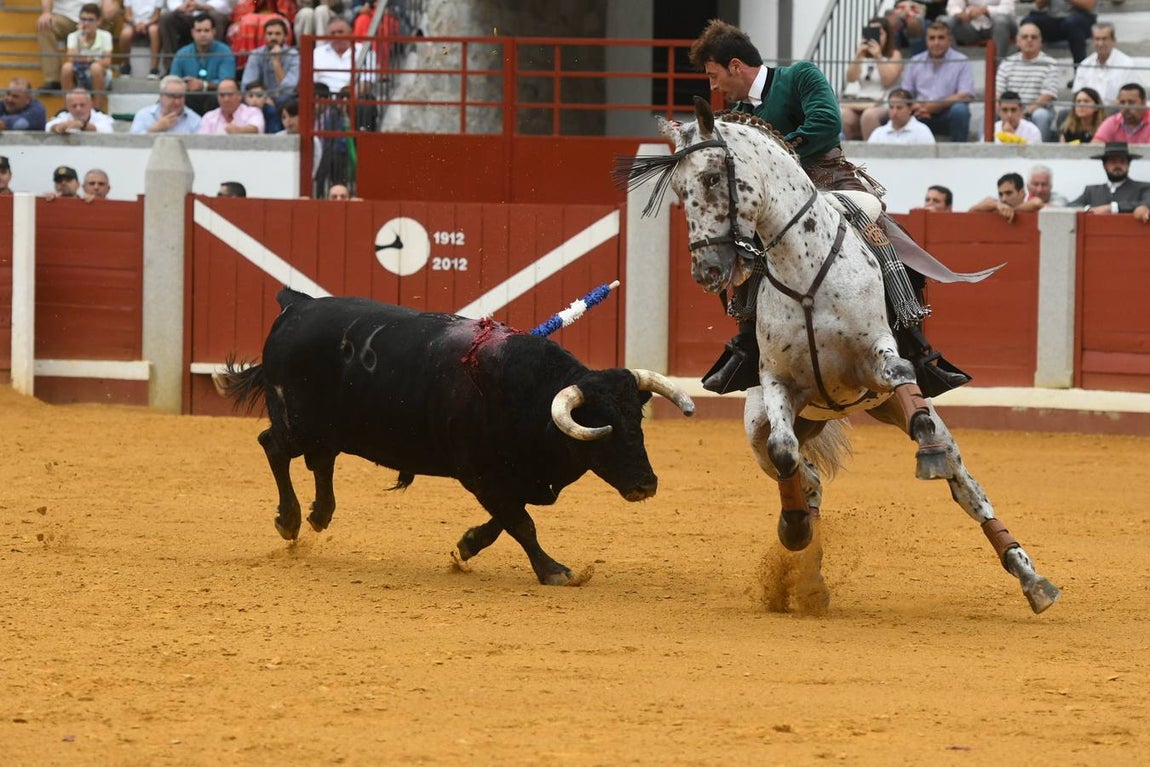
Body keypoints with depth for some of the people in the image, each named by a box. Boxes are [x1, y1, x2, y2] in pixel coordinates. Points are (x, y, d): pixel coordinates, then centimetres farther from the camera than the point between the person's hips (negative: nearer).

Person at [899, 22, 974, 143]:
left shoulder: (961, 62, 2)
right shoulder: (915, 62, 13)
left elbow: (965, 96, -8)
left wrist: (933, 106, -17)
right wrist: (915, 106, -14)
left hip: (947, 115, -2)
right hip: (921, 117, 2)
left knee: (959, 109, -34)